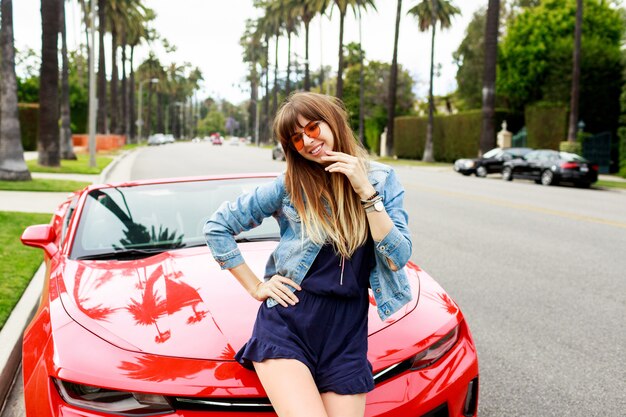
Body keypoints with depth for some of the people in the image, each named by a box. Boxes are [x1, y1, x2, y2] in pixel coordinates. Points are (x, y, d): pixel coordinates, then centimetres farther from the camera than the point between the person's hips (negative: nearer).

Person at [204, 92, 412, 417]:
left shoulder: (382, 180, 4)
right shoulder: (289, 186, -2)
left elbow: (398, 258, -5)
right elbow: (217, 227, 4)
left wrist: (366, 193, -12)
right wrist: (255, 287, 1)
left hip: (347, 332, 3)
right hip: (287, 323, -2)